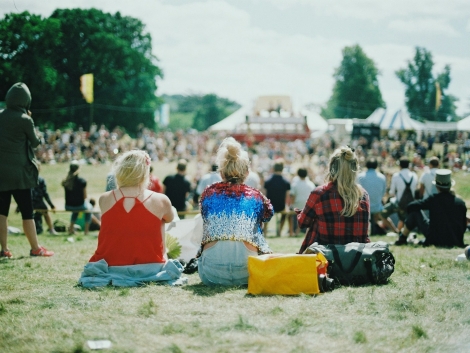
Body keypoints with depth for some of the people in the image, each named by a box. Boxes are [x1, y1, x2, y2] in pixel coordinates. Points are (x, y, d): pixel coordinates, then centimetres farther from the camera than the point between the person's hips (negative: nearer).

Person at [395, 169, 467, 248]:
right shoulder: (460, 203, -1)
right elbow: (463, 227, 7)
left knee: (415, 212, 8)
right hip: (456, 243, 4)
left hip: (436, 240, -3)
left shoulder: (433, 200, -9)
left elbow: (410, 207, -5)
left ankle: (402, 239, 23)